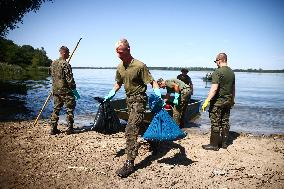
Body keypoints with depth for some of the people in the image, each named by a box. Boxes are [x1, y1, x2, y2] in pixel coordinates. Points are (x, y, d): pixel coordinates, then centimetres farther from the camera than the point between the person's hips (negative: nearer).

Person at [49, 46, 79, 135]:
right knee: (70, 109, 3)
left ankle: (53, 129, 15)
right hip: (65, 90, -7)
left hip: (55, 90, 8)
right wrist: (74, 89, -11)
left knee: (56, 109, 13)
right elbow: (69, 79, -18)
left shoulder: (53, 63, 9)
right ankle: (70, 128, 6)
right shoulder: (65, 64, -16)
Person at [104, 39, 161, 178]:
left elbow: (152, 81, -15)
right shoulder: (120, 67, 5)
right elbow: (119, 83, 19)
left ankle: (130, 163, -13)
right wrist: (111, 94, 6)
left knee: (130, 129, -17)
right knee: (136, 126, 22)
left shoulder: (139, 66, -18)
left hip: (139, 99, -8)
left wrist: (157, 92, -32)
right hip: (129, 99, 9)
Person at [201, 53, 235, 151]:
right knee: (225, 122, 14)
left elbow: (214, 88, -24)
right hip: (228, 102, 8)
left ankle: (214, 145, 6)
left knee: (215, 124, -1)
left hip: (217, 102, -8)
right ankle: (224, 143, 23)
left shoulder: (218, 72, -16)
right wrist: (232, 100, 29)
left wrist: (207, 101, -23)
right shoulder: (231, 72, 10)